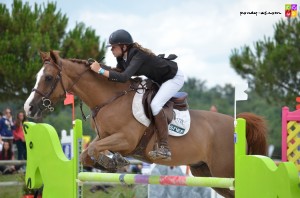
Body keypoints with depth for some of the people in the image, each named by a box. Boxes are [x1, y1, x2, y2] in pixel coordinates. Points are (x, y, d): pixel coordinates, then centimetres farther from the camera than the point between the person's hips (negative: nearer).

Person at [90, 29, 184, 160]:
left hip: (174, 78, -10)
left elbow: (124, 77, -45)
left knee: (155, 105, -27)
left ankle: (164, 148, -26)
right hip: (159, 80, 10)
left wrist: (100, 70, -43)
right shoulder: (122, 58, -6)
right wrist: (99, 65, -14)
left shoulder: (138, 56, -33)